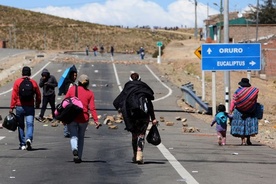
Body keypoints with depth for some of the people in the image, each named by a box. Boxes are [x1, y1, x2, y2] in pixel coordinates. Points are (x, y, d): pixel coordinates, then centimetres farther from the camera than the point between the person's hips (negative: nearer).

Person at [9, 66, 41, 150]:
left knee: (21, 125, 9)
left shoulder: (17, 82, -2)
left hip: (19, 107, 0)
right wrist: (38, 104, 25)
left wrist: (12, 107, -5)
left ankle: (22, 144, 12)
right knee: (30, 124, -3)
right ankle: (29, 139, -28)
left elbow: (14, 95, -6)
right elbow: (38, 95, 8)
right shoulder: (33, 83, 3)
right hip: (30, 107, 0)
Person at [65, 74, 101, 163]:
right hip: (84, 118, 1)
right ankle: (79, 157, 18)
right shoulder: (90, 93, 2)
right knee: (81, 137, 17)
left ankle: (74, 149, -29)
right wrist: (96, 120, -7)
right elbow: (92, 108, -6)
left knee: (73, 136, 3)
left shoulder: (72, 89, 2)